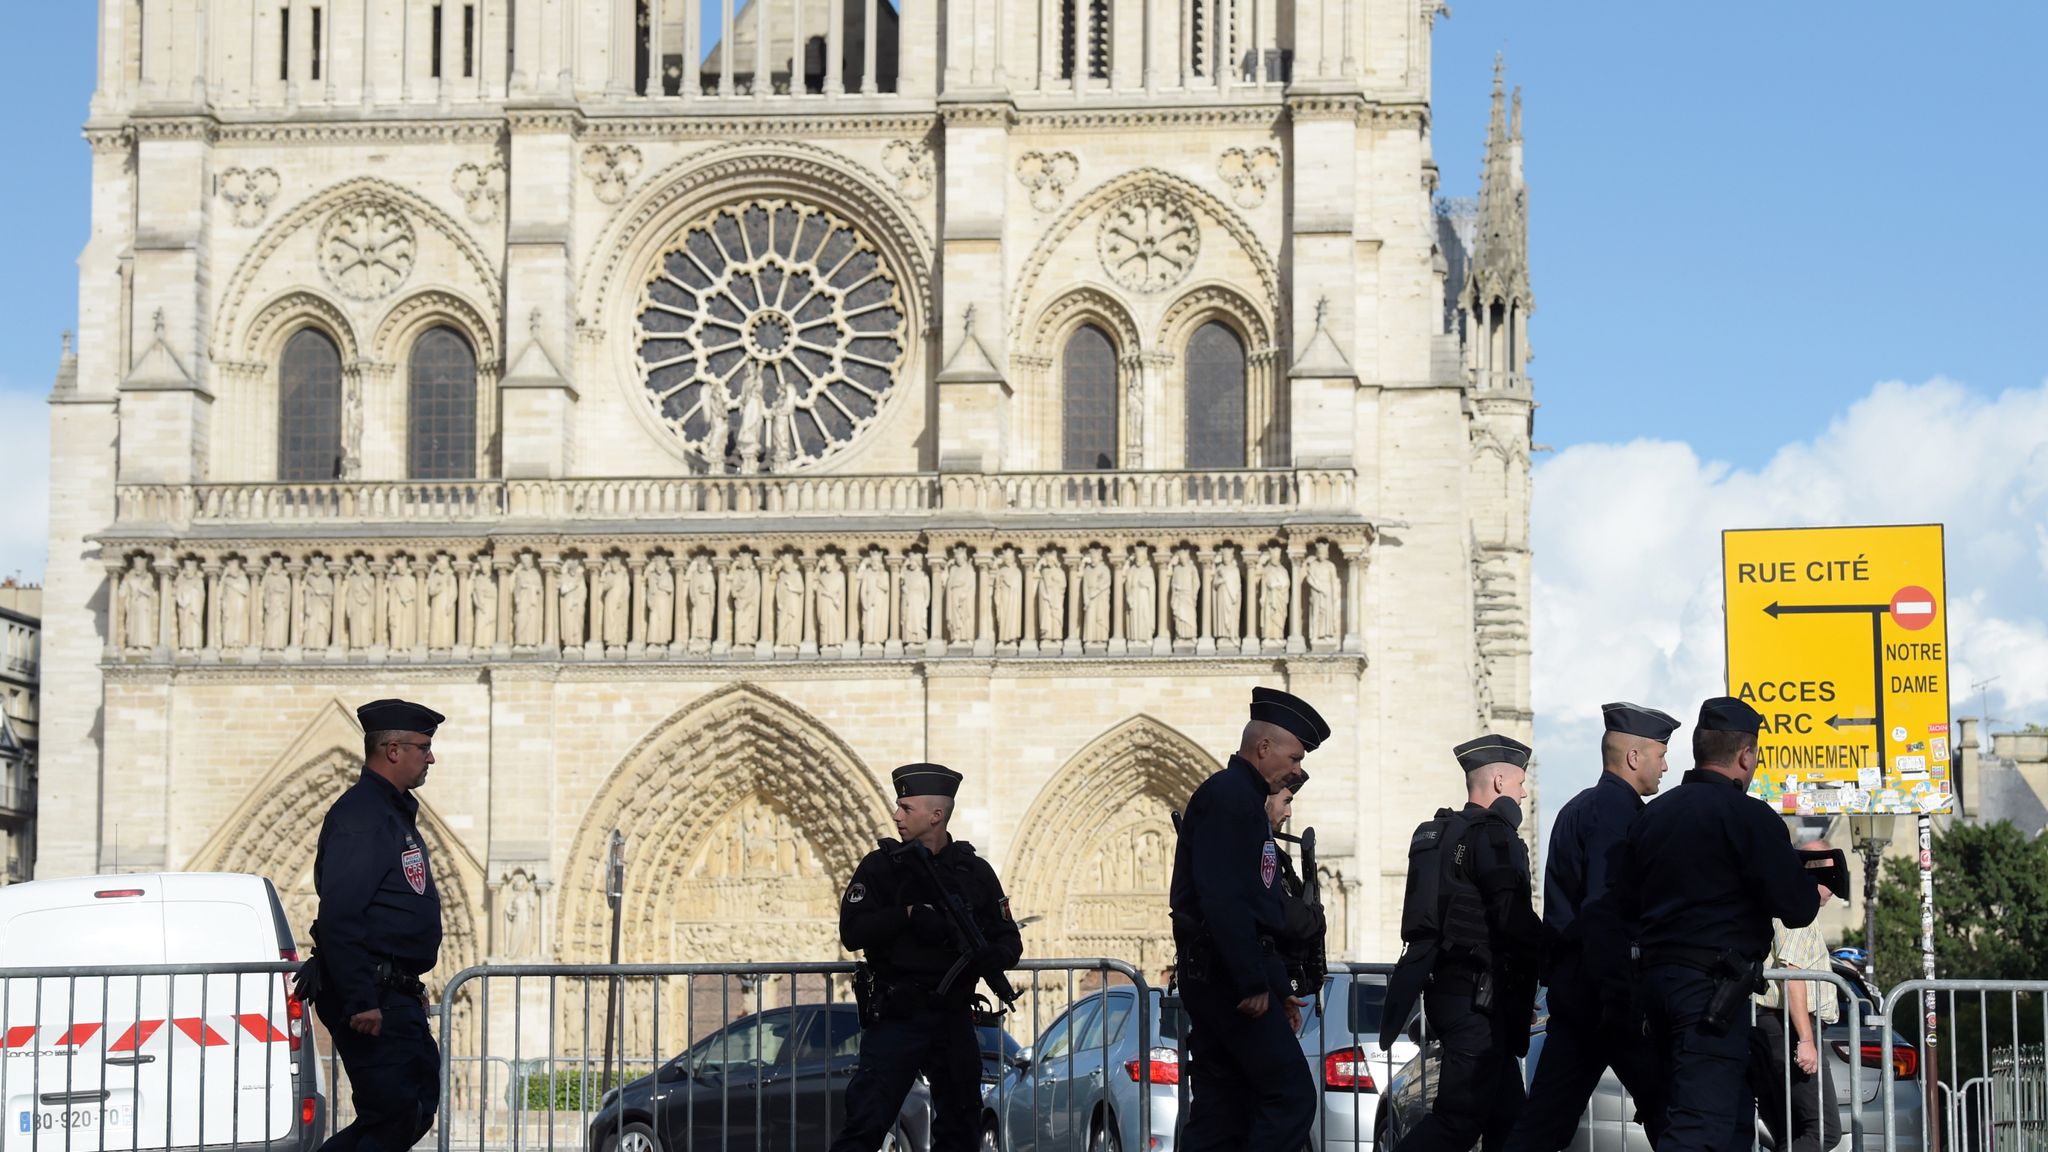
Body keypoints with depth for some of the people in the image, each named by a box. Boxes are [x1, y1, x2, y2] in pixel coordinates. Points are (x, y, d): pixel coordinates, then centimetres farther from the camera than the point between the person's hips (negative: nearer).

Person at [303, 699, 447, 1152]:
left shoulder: (395, 811, 19)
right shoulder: (360, 815, -15)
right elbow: (339, 918, -23)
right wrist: (360, 1003, -26)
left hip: (397, 996, 10)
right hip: (371, 995, -10)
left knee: (419, 1104, 11)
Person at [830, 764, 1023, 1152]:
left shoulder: (974, 870, 7)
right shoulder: (881, 866, 0)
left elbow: (1009, 938, 10)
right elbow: (852, 932, -9)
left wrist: (994, 957, -13)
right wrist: (908, 914, -20)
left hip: (954, 1020, 3)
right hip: (896, 1017, -3)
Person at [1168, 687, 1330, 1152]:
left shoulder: (1242, 798, 23)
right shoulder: (1229, 795, -11)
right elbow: (1223, 899, -21)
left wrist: (1276, 987, 22)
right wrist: (1253, 985, -22)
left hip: (1212, 976, 11)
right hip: (1229, 973, -11)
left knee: (1220, 1113, 8)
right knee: (1291, 1099, -12)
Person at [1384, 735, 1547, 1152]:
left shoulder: (1438, 833, 18)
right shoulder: (1494, 834, -12)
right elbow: (1514, 921, -20)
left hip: (1446, 989, 10)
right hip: (1479, 996, -10)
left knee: (1506, 1115, 12)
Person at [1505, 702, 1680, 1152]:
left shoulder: (1577, 808, 19)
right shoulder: (1618, 809, -11)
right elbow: (1607, 909, -20)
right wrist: (1620, 1000, -22)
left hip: (1572, 988, 9)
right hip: (1609, 991, -9)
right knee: (1665, 1111, -1)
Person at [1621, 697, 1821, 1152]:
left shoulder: (1651, 816, 13)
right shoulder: (1749, 816, -10)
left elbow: (1628, 904, 20)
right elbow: (1796, 909, -11)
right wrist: (1814, 895, 11)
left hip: (1656, 978, 8)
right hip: (1712, 988, -8)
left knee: (1734, 1115, 17)